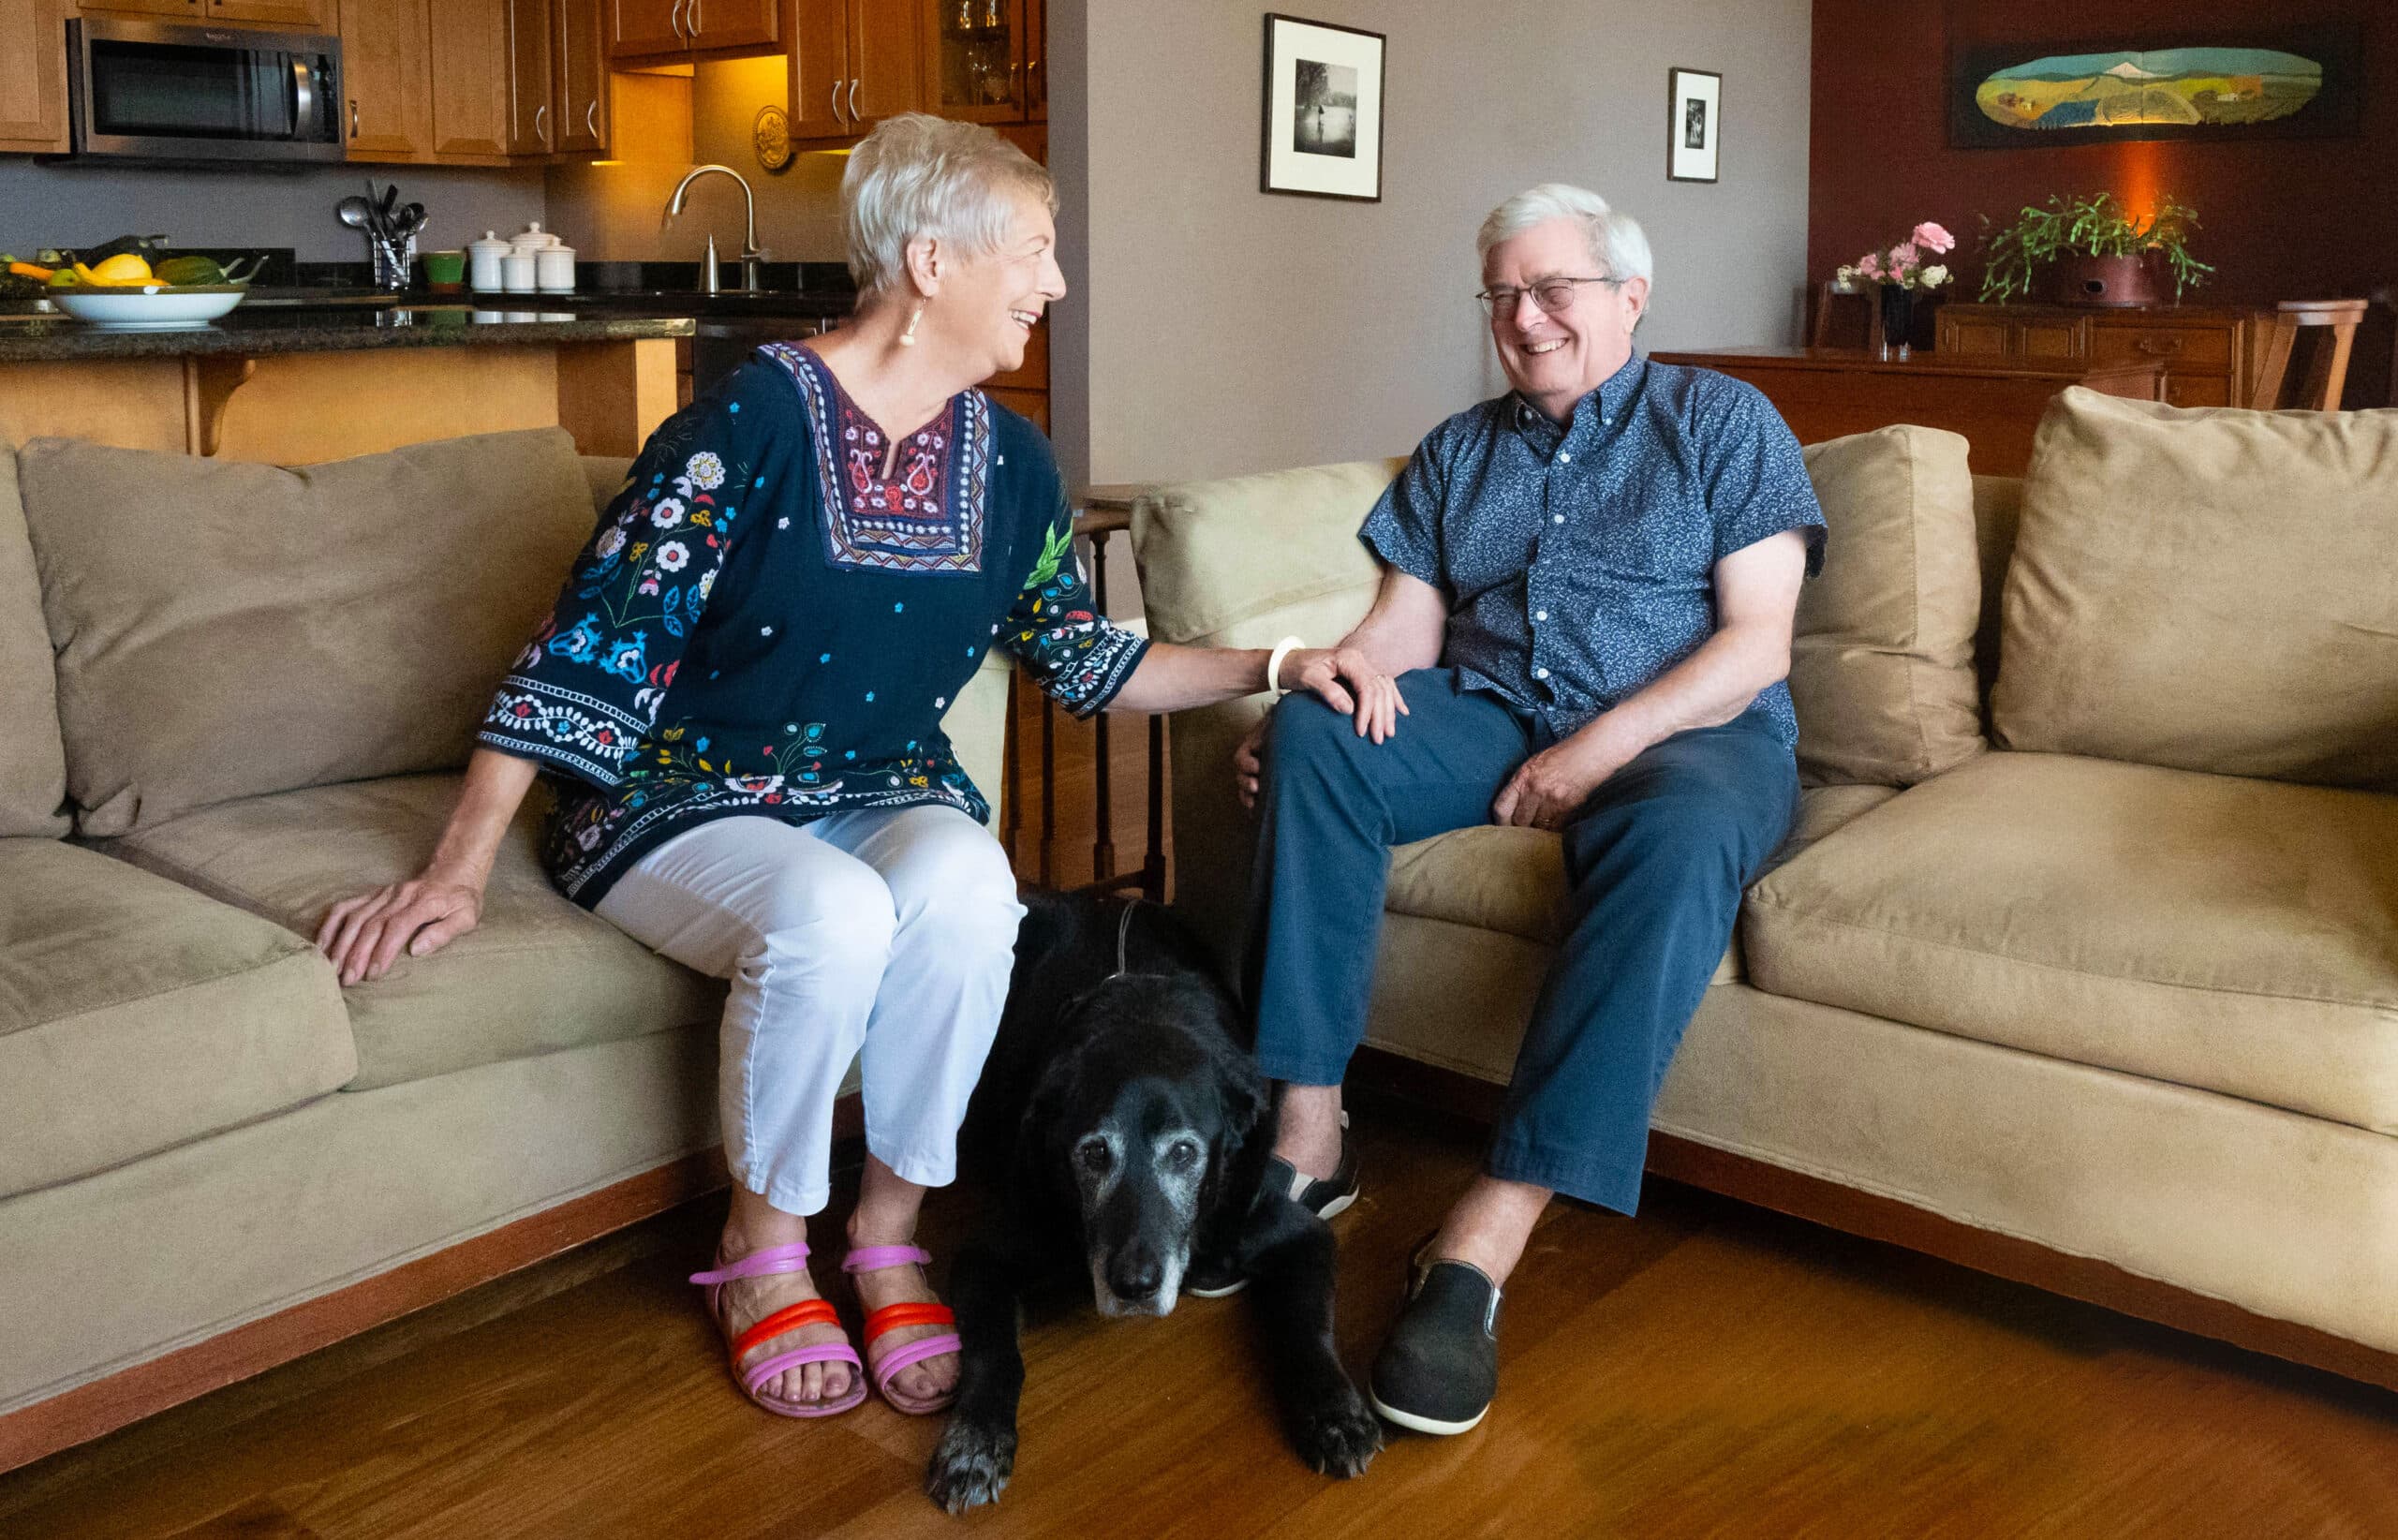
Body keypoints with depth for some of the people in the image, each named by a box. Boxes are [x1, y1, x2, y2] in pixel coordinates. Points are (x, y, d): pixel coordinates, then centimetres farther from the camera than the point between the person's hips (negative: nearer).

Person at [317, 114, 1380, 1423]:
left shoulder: (1011, 461, 5)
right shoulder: (753, 420, -15)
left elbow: (1080, 662, 16)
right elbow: (587, 646, -16)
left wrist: (1274, 665, 10)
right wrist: (457, 872, -19)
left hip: (888, 798, 4)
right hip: (683, 805, -4)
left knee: (965, 886, -31)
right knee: (831, 914, -36)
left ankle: (888, 1231, -9)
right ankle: (760, 1247, -8)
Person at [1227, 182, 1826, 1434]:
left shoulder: (1722, 423, 8)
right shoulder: (1458, 452, 21)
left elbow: (1754, 643, -3)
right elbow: (1401, 630, 10)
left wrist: (1603, 747, -18)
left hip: (1685, 732, -3)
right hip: (1487, 720, 4)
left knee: (1683, 830, -39)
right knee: (1311, 737, -27)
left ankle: (1483, 1243, -42)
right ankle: (1306, 1137, -27)